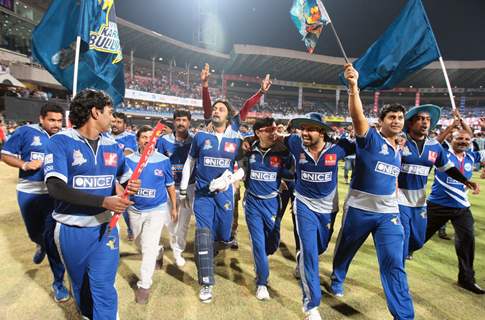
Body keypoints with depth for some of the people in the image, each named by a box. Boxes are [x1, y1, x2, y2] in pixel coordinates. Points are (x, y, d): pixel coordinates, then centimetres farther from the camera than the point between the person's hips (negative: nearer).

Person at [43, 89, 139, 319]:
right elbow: (56, 188, -22)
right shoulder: (61, 141, -11)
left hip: (105, 228, 2)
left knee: (104, 289, 0)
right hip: (71, 230, -2)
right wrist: (103, 201, -29)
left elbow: (125, 178, 14)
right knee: (81, 286, 20)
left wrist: (129, 188, -10)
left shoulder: (113, 146, 3)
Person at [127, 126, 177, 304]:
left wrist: (174, 207, 6)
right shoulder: (129, 160, -7)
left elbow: (170, 185, 1)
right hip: (134, 210, 3)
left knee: (148, 248, -4)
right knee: (140, 244, 22)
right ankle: (158, 251, 54)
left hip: (157, 210, -3)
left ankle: (144, 286, 14)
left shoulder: (163, 161, -10)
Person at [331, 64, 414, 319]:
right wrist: (353, 86, -42)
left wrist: (394, 204, 17)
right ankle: (337, 280, 46)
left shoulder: (398, 151, 11)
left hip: (388, 213, 4)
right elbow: (357, 116, -29)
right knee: (345, 250, 17)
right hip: (359, 209, -4)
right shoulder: (370, 138, -9)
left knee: (394, 264, 2)